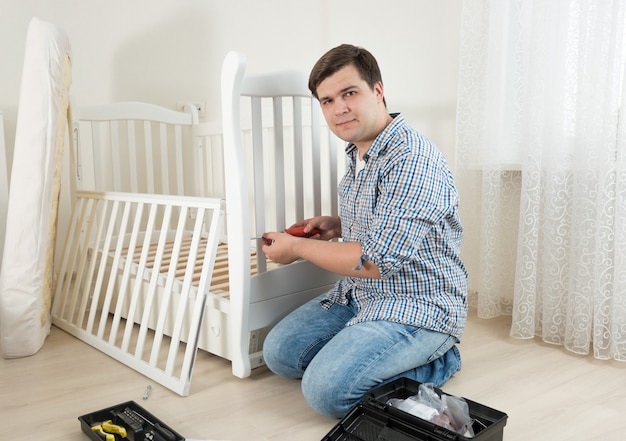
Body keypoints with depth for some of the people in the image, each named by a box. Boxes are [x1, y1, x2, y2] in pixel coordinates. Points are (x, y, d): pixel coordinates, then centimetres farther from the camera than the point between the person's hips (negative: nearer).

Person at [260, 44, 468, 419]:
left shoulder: (412, 160, -25)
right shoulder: (360, 152, 7)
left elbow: (377, 261, -27)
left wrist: (297, 247, -14)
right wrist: (339, 226, 3)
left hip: (417, 307, -9)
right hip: (361, 295, 9)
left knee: (327, 390, -21)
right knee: (279, 352, 5)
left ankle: (435, 363, -1)